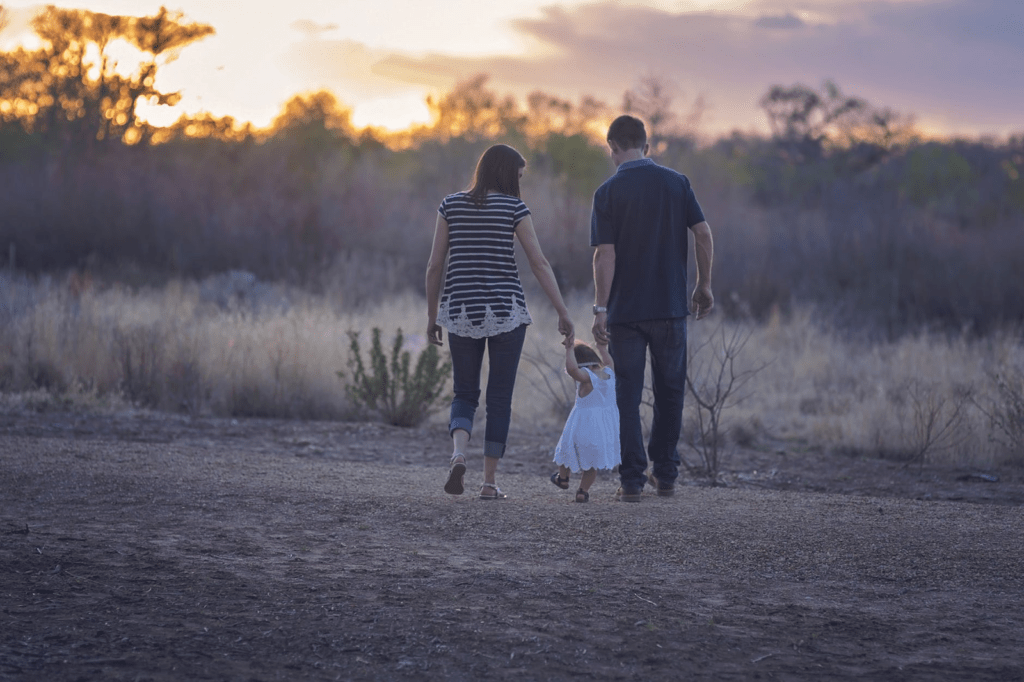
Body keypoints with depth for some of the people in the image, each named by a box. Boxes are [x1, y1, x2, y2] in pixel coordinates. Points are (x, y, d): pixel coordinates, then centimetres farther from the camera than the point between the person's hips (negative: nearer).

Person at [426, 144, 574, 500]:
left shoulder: (451, 205, 5)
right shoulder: (513, 207, -3)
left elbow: (434, 265, 4)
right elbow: (539, 263, -6)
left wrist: (432, 315, 12)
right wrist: (563, 313, -3)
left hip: (461, 310, 2)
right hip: (506, 310, -2)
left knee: (465, 394, 12)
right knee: (500, 398, 7)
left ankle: (458, 454, -16)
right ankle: (489, 482, 6)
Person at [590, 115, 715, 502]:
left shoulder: (608, 192, -5)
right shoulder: (676, 183, 2)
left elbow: (605, 254, -11)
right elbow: (703, 234, -2)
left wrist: (600, 308, -10)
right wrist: (704, 286, 8)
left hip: (625, 310, -2)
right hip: (671, 306, 2)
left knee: (628, 396, 3)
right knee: (670, 391, 15)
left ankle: (632, 481, 0)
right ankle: (665, 474, 19)